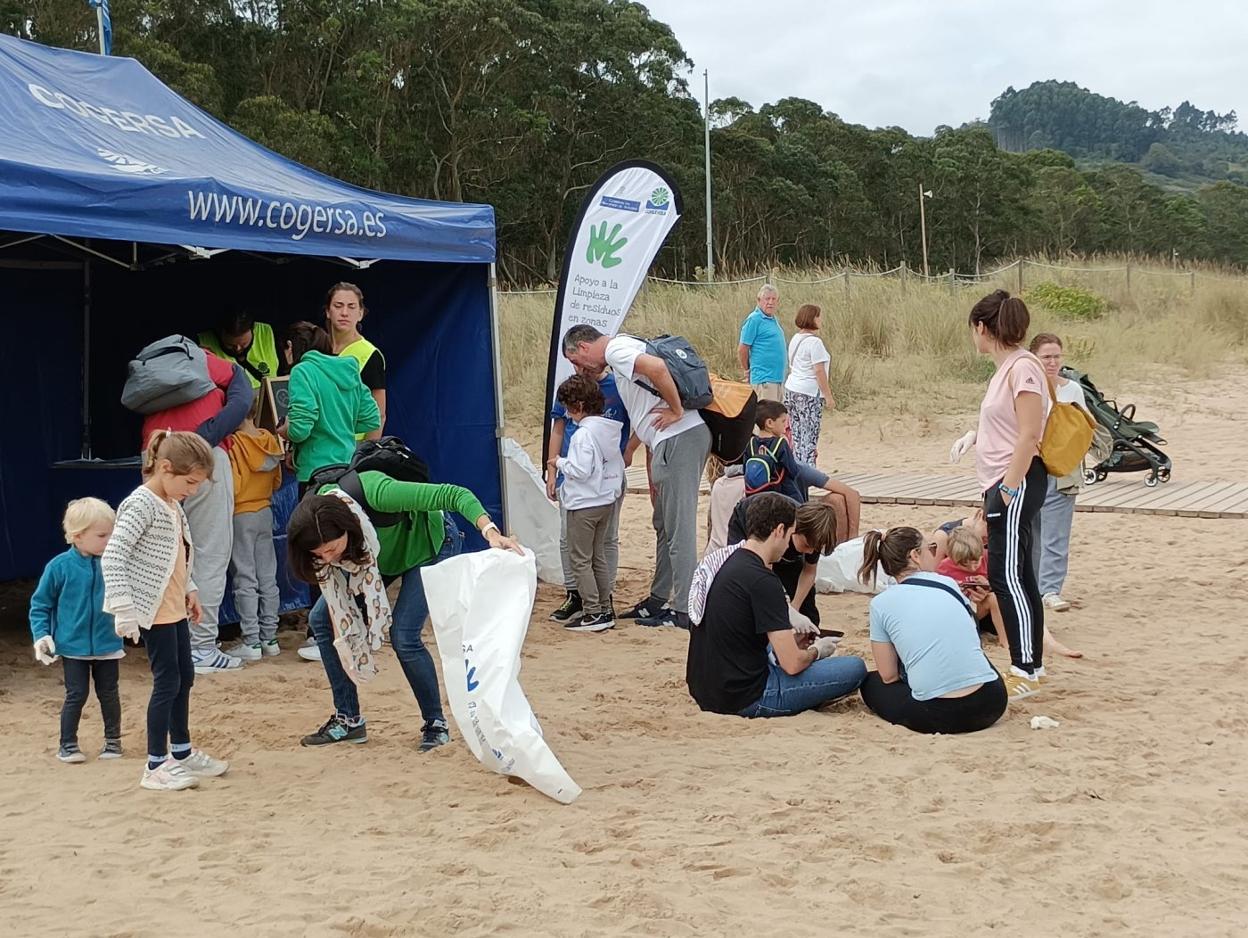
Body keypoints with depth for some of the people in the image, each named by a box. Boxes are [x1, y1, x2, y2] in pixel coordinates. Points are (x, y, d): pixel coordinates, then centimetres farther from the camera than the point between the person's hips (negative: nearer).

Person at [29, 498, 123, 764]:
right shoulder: (60, 567, -11)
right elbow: (40, 604, -2)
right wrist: (41, 635, -9)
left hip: (107, 645, 2)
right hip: (73, 646, -2)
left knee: (109, 694, 11)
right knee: (76, 695, 3)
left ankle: (113, 740, 27)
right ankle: (67, 745, 18)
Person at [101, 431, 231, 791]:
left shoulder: (173, 505, 9)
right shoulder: (141, 505, -19)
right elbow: (111, 558, -25)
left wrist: (190, 589, 16)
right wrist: (124, 610, -28)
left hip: (175, 608, 9)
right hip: (153, 611, -9)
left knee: (184, 676, 16)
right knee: (167, 681, -3)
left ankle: (181, 752, 30)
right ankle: (156, 765, 6)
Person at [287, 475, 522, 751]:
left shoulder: (376, 493, -44)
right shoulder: (315, 526, -28)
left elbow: (454, 495, -43)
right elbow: (331, 584, -15)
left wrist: (491, 533, -56)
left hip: (430, 544, -6)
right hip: (378, 555, 6)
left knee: (403, 636, -20)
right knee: (321, 619, -4)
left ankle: (436, 723, 0)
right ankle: (348, 719, 8)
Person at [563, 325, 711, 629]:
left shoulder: (616, 349, -6)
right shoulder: (622, 354, 25)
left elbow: (657, 367, -27)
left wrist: (676, 410, -17)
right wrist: (627, 452, 36)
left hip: (679, 438, -10)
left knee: (678, 526, -7)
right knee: (665, 525, 18)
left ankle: (684, 610, -4)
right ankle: (658, 600, 27)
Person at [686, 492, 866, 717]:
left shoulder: (721, 561, 7)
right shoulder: (762, 581, -19)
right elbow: (792, 664, -18)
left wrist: (791, 641, 17)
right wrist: (816, 650, 4)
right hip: (744, 699, -9)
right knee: (855, 669, -6)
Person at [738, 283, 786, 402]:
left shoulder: (774, 319, 15)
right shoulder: (754, 319, -11)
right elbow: (742, 349, -11)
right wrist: (747, 371, -1)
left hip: (778, 377, 9)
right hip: (764, 378, -9)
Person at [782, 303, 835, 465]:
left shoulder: (795, 339, 13)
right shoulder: (814, 342, -14)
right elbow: (819, 371, -17)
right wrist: (828, 396, -13)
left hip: (791, 389, 9)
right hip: (809, 394, -9)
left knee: (797, 434, 10)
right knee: (810, 437, -5)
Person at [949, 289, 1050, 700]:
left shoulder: (1023, 367, -15)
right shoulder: (1006, 367, 13)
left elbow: (1029, 434, -20)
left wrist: (1010, 487, -21)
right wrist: (975, 435, 17)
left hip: (1017, 483, -10)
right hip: (1003, 483, 10)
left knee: (1006, 574, -10)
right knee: (1018, 574, 12)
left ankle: (1025, 671, -8)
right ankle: (1032, 664, 18)